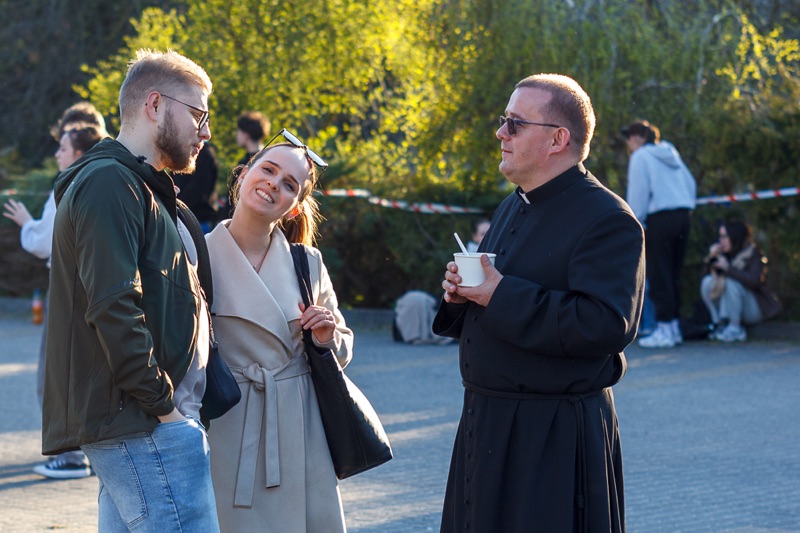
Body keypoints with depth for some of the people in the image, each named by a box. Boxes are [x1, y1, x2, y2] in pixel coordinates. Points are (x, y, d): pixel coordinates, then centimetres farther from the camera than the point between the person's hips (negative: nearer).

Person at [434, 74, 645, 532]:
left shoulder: (608, 219, -14)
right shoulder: (515, 208, 15)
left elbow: (608, 325, -27)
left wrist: (502, 296, -24)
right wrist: (462, 296, 0)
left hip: (555, 438, -9)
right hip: (487, 423, 9)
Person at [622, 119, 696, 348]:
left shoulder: (640, 157, -3)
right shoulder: (671, 153, 18)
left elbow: (638, 192, -7)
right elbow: (691, 184, 17)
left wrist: (637, 224, -3)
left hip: (660, 218, -7)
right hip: (683, 216, 7)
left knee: (658, 276, -4)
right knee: (674, 274, 12)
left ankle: (664, 330, -7)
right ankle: (675, 326, 14)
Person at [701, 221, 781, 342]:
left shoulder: (754, 254, -14)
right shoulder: (724, 254, 2)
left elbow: (754, 280, -30)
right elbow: (708, 274, -2)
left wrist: (728, 268, -31)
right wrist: (711, 258, -18)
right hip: (731, 309, 6)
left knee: (731, 282, -30)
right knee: (708, 282, -14)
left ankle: (735, 328, -22)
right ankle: (720, 324, -11)